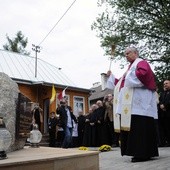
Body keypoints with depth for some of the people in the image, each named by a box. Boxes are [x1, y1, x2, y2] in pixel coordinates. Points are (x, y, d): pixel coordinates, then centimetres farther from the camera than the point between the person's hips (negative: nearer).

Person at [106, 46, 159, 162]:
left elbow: (142, 74, -23)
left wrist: (128, 75, -13)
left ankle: (144, 154, -9)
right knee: (132, 127, 6)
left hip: (139, 103, -10)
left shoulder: (141, 63, 0)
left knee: (140, 128, -12)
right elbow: (122, 83, 30)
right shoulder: (130, 67, 27)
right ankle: (139, 153, 11)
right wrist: (111, 76, 28)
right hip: (130, 105, 10)